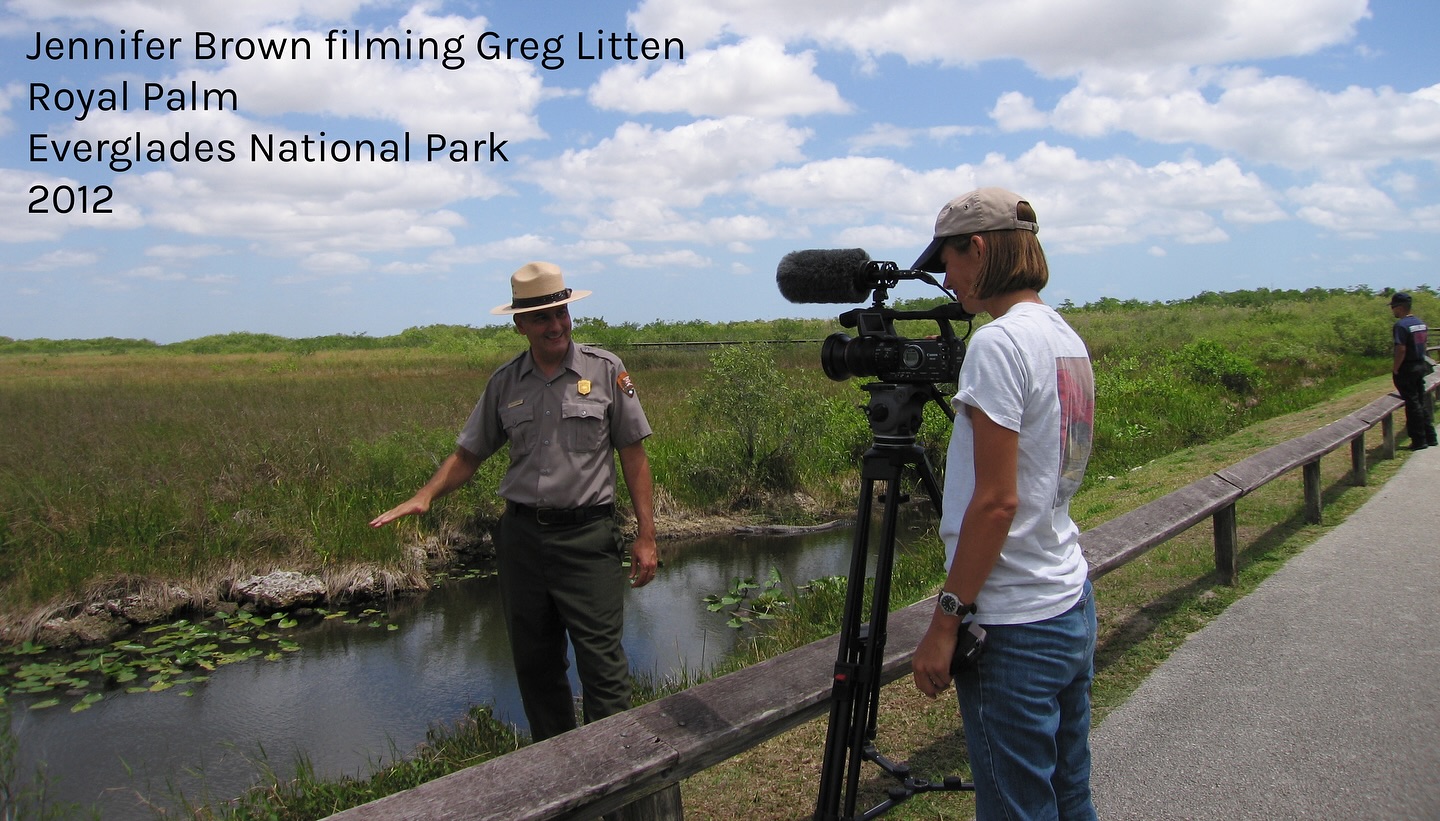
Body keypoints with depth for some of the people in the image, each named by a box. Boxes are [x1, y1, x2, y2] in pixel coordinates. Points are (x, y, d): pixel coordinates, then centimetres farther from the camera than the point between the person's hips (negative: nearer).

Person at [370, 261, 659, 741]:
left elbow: (633, 455, 0)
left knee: (602, 664, -6)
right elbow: (469, 454, 13)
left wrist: (646, 535, -4)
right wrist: (425, 496, -5)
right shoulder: (504, 383, 8)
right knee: (534, 664, 12)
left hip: (587, 536, -4)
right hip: (521, 535, 4)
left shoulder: (605, 371, -1)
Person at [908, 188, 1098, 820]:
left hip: (1015, 628, -9)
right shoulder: (1068, 339, 10)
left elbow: (996, 501, -21)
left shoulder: (998, 342, -17)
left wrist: (945, 620, -16)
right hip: (1073, 605, 9)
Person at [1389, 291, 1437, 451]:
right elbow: (1425, 343, 15)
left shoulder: (1400, 325, -18)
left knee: (1412, 404, -2)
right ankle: (1430, 437, 21)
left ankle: (1419, 440, 3)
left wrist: (1395, 370, -16)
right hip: (1421, 366, 8)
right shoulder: (1420, 323, 10)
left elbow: (1401, 349, -23)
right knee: (1422, 402, 16)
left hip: (1406, 369, -8)